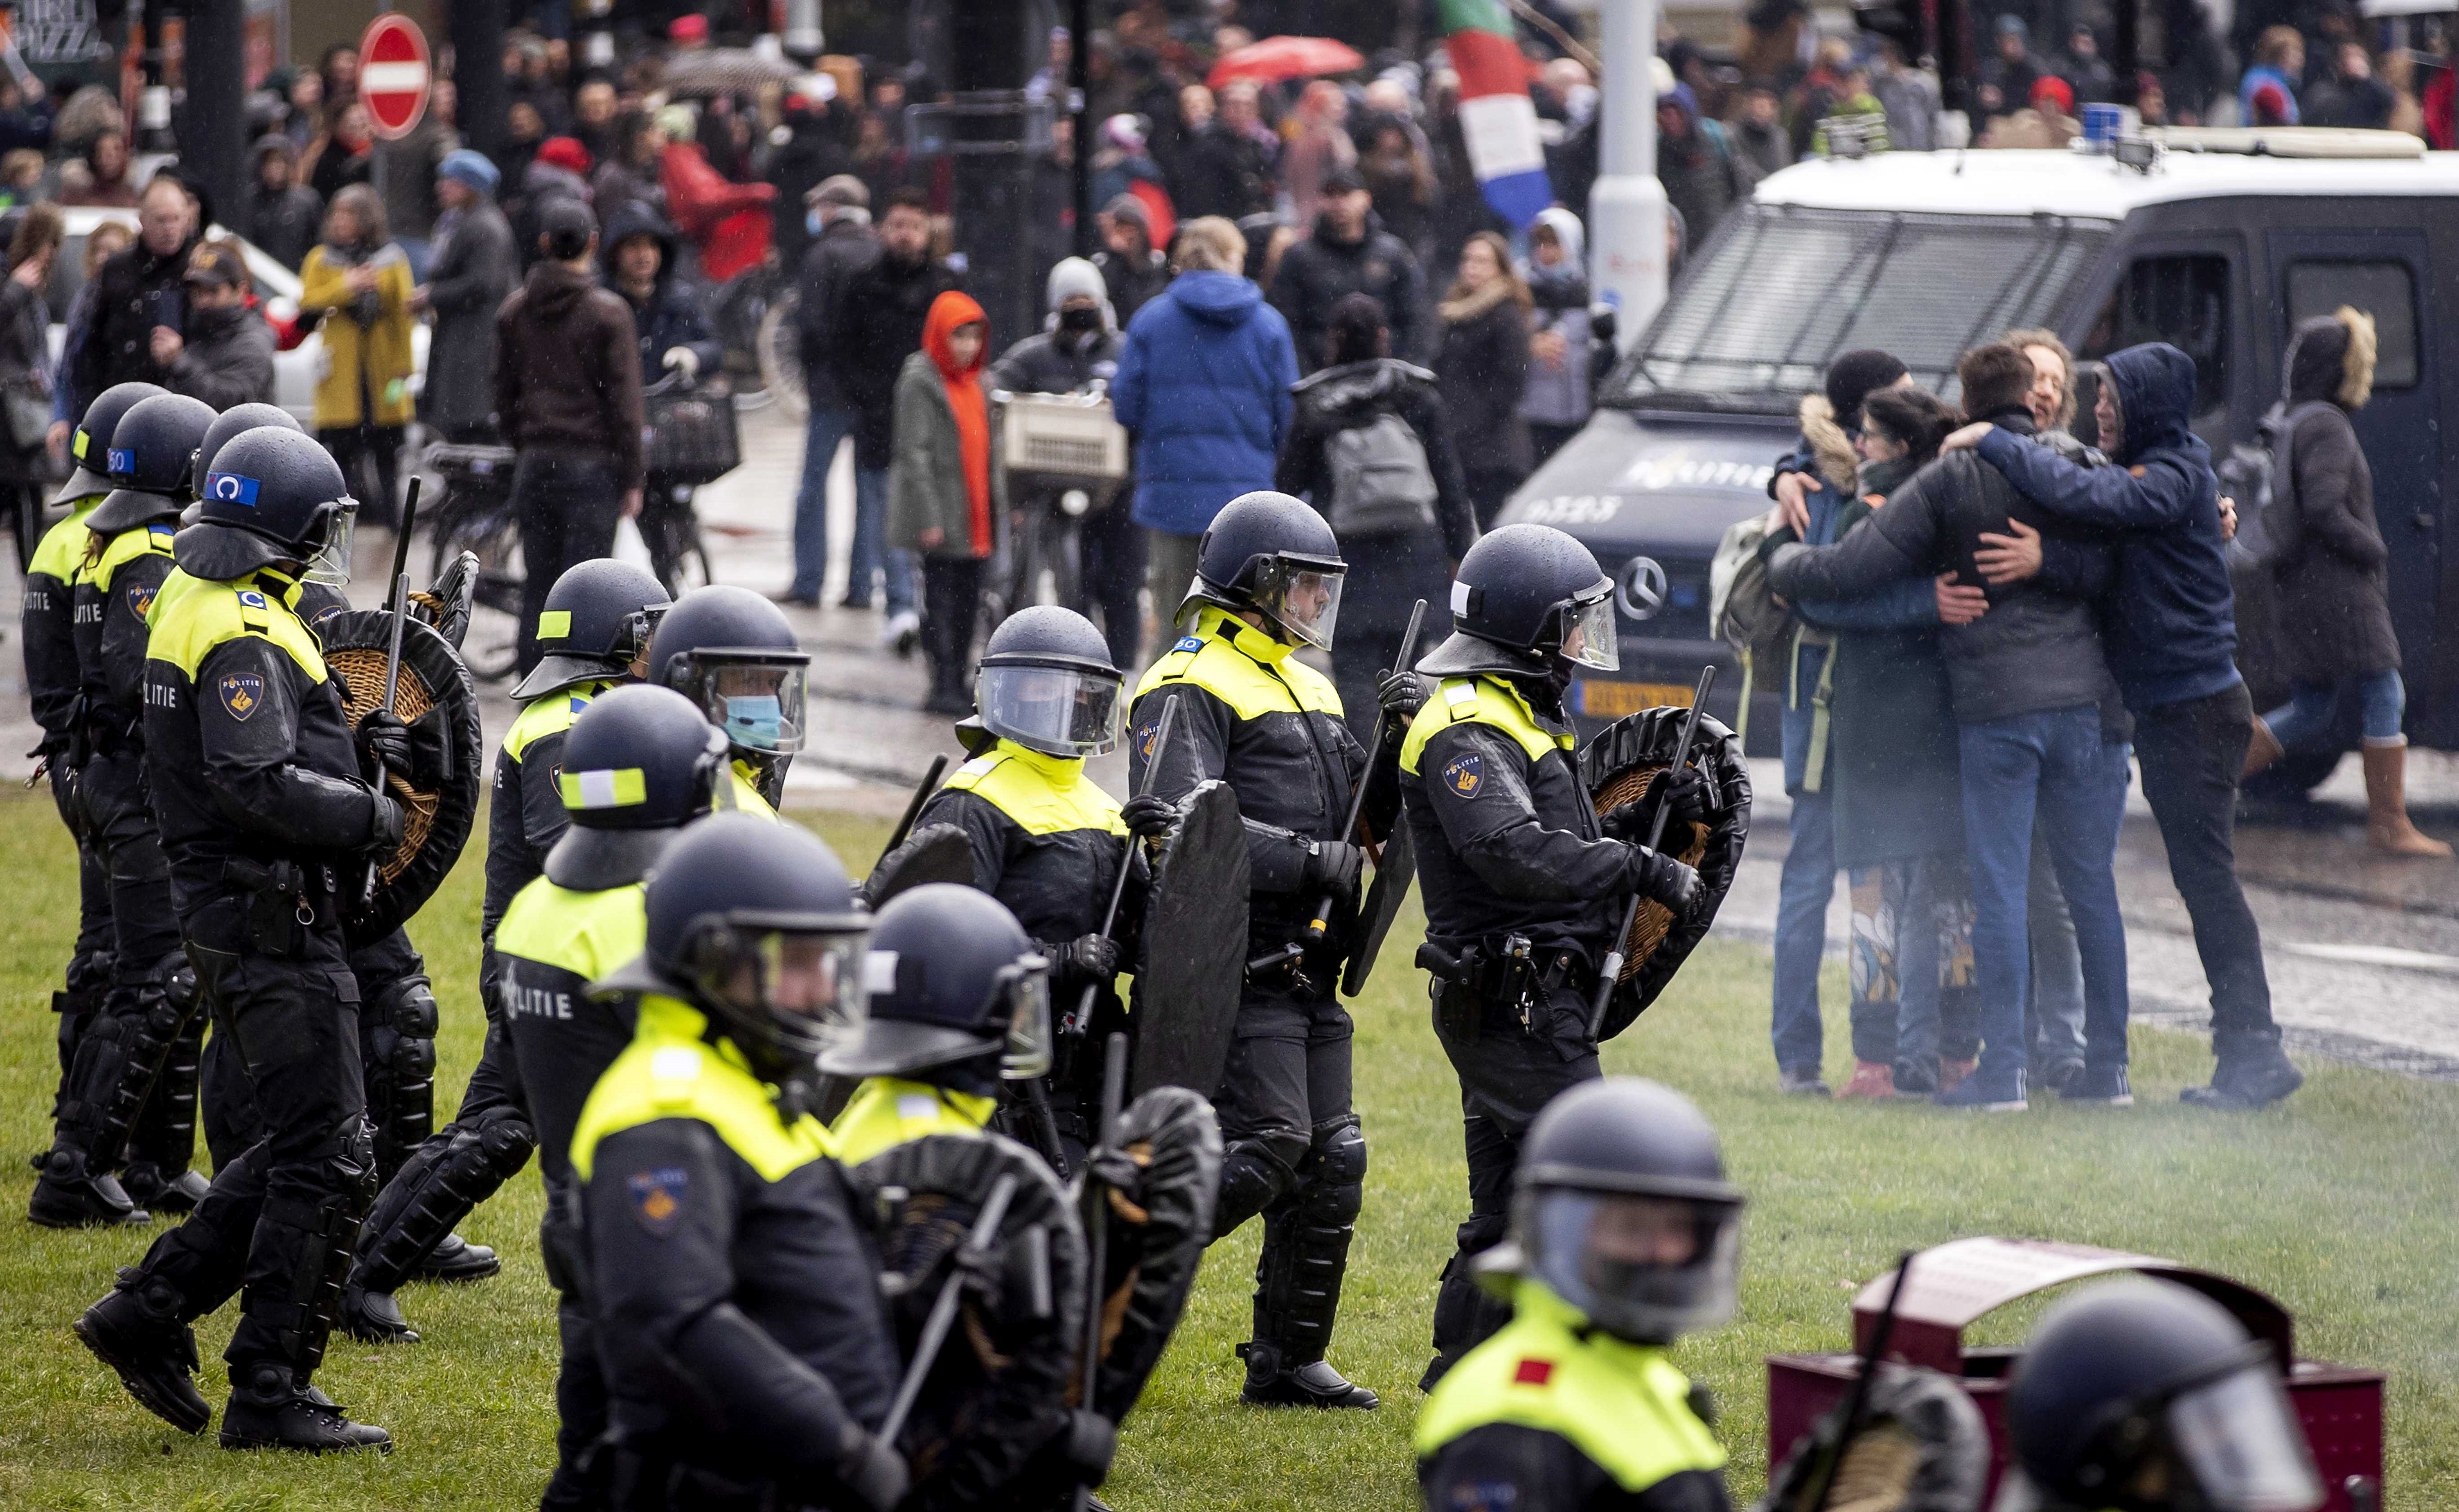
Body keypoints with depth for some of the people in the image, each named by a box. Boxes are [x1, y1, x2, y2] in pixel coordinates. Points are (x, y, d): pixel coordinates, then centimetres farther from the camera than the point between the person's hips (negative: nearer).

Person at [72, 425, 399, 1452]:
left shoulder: (193, 602, 14)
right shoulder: (246, 636, -18)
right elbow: (256, 786, -27)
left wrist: (352, 757, 12)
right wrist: (368, 814, -15)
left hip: (224, 908, 10)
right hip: (271, 916, -10)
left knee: (301, 1148, 16)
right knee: (326, 1160, -6)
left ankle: (151, 1310, 16)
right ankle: (270, 1395, -5)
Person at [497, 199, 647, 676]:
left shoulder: (514, 311, 7)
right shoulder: (608, 313, -8)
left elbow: (505, 397, 12)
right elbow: (623, 404, -7)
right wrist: (632, 479, -1)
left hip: (535, 463, 4)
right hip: (592, 464, -4)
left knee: (537, 588, 9)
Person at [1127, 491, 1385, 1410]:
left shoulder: (1307, 688, 21)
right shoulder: (1192, 690, -9)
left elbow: (1365, 811, 23)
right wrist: (1312, 861, -24)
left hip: (1307, 978, 9)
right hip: (1241, 968, -9)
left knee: (1330, 1162, 7)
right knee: (1265, 1149, -17)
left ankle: (1288, 1361, 14)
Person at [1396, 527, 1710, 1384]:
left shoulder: (1515, 717, 20)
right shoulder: (1464, 727, -15)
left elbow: (1561, 843, 22)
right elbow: (1515, 853, -28)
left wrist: (1650, 815, 7)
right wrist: (1641, 869, -24)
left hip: (1530, 1001, 11)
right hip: (1513, 1000, -11)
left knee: (1511, 1202, 13)